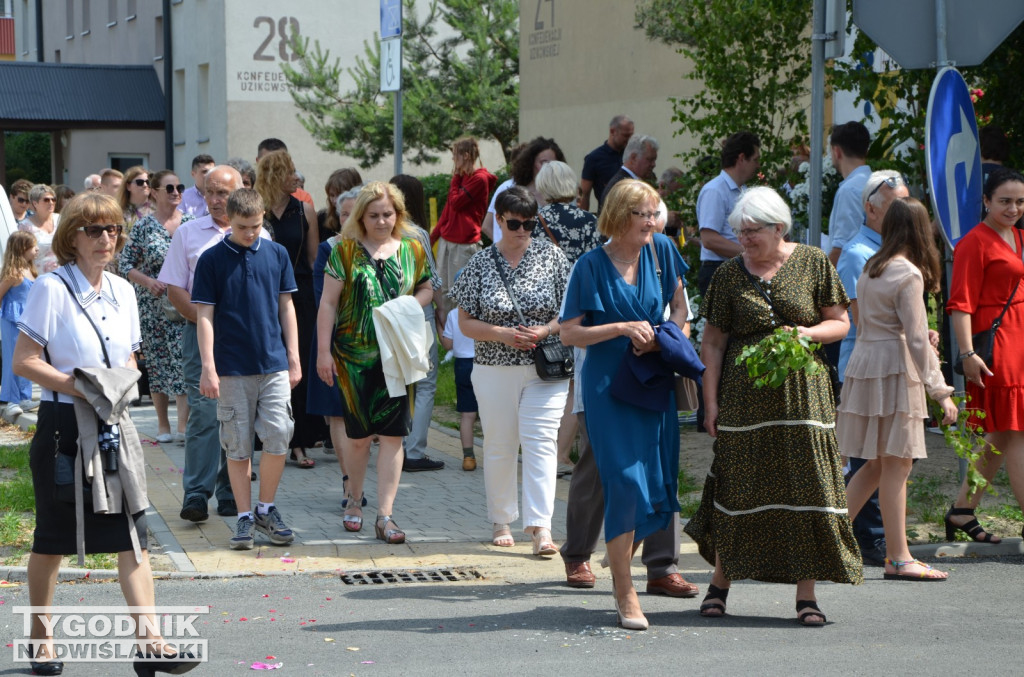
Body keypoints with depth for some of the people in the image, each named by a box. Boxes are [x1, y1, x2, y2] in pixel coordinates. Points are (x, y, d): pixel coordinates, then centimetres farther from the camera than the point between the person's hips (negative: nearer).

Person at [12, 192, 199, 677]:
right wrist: (78, 387, -20)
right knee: (52, 538, 6)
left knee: (133, 531, -4)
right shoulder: (52, 289, -8)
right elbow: (24, 362, -12)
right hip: (63, 424, -5)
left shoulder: (122, 291, 11)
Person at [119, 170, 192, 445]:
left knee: (185, 360, -10)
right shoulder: (143, 226, -1)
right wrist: (149, 282, -14)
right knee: (157, 362, 5)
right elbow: (125, 264, 0)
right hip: (152, 306, 0)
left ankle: (183, 424, -11)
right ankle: (163, 424, 15)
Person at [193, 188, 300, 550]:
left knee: (278, 437, -6)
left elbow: (286, 307, 12)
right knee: (238, 446, 2)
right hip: (232, 368, -2)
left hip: (274, 364, 2)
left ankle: (267, 509, 11)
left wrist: (294, 358, 8)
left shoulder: (277, 254, 6)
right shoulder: (212, 259, -2)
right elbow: (205, 316, -2)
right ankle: (245, 517, 12)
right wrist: (208, 367, -8)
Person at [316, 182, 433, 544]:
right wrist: (323, 351, -6)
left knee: (392, 433, -5)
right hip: (355, 354, -1)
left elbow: (426, 287, 19)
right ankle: (354, 498, 31)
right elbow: (328, 303, -1)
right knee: (358, 432, 7)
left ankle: (385, 515, -3)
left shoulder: (412, 249, 7)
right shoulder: (346, 251, -1)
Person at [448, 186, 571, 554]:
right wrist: (502, 334, -13)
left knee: (541, 442, -10)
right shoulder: (480, 264, 2)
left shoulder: (551, 256, 2)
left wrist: (545, 331, -13)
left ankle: (540, 526, -14)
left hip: (545, 370, -1)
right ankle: (502, 521, 23)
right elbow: (466, 322, 3)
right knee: (499, 446, 7)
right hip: (494, 369, 1)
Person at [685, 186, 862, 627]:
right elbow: (712, 343, 6)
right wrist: (711, 402, 0)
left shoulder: (813, 264, 3)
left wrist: (808, 333, -13)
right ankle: (720, 581, 18)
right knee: (739, 487, 2)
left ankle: (806, 594, 2)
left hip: (801, 392, 0)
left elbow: (840, 324, 7)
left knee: (807, 487, -3)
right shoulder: (728, 275, 5)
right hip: (744, 396, 0)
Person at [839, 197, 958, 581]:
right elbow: (917, 339, -15)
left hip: (863, 363, 8)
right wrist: (940, 391, -12)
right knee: (896, 464, -4)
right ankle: (898, 559, 0)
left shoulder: (869, 271, 12)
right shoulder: (908, 275, -11)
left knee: (876, 464, 14)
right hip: (894, 369, -8)